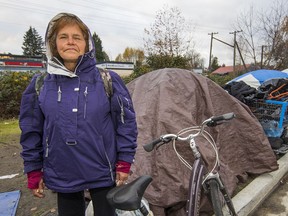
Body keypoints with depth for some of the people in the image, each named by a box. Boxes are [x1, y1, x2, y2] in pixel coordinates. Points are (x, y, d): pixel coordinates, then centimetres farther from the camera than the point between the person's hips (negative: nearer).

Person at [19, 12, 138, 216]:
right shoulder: (39, 85, -3)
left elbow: (126, 121, -5)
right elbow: (31, 131, 4)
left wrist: (124, 162, -5)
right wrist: (33, 171, 6)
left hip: (103, 173, -2)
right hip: (62, 176, 2)